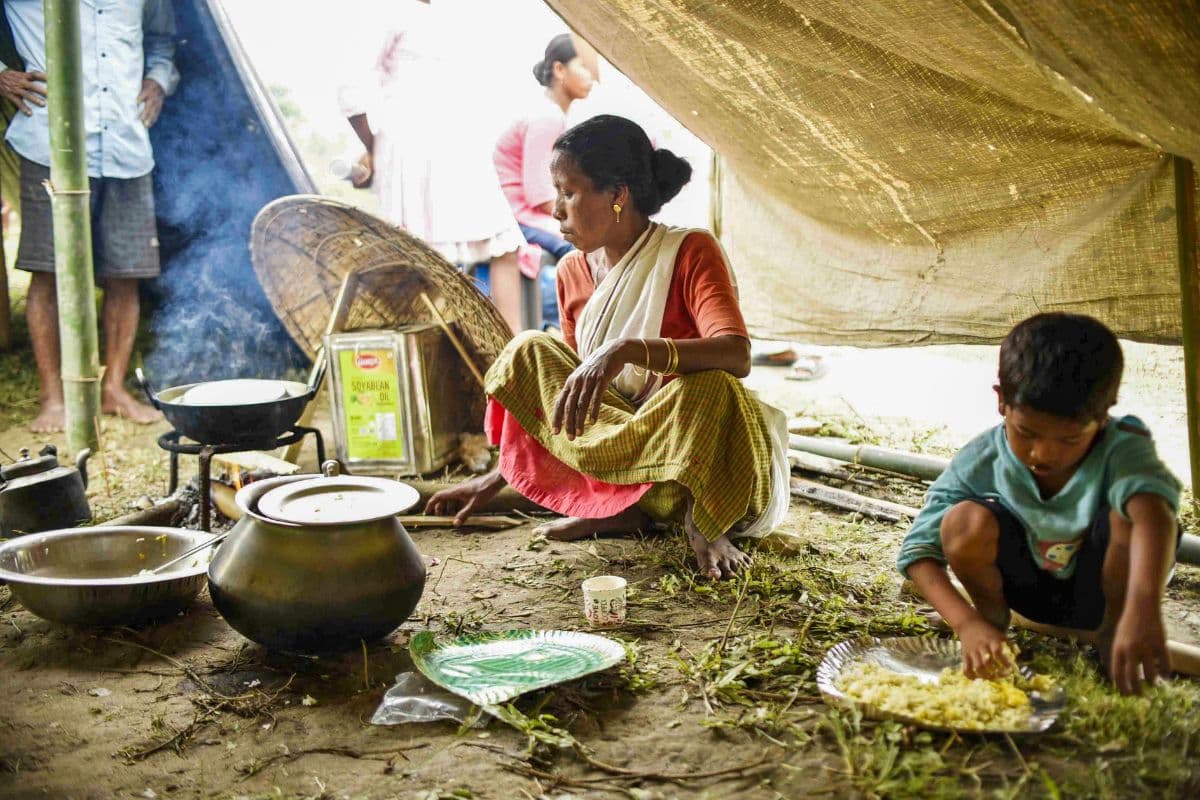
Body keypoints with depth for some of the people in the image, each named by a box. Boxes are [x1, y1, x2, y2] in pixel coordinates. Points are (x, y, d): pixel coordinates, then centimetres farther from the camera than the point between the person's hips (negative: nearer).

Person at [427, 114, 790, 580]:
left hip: (692, 451, -5)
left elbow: (736, 355, -32)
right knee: (530, 352, -12)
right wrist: (498, 477, 9)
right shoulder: (573, 272, 3)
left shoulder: (690, 253, -15)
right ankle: (625, 506, -17)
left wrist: (627, 350, -45)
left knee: (709, 385, -38)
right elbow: (563, 391, 12)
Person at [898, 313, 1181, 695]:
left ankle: (1110, 631, -7)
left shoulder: (1122, 450, -30)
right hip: (1025, 587, 1)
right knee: (965, 521, -30)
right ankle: (993, 616, -1)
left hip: (1098, 593, -1)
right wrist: (968, 623, -39)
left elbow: (1153, 509, -52)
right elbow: (918, 551, -23)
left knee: (1129, 515, -33)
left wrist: (1143, 610, -71)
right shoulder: (980, 462, -23)